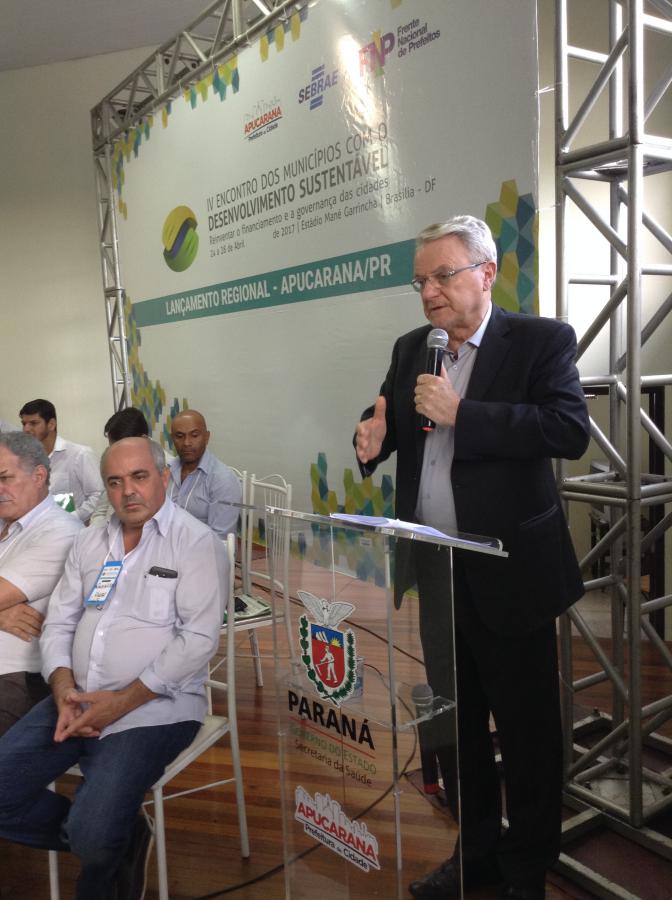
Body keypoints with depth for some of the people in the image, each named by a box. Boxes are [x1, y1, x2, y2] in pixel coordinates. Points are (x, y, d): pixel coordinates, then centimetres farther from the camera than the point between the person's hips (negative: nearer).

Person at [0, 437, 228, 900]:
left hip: (154, 707, -6)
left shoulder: (197, 543, -7)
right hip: (76, 701, 7)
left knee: (93, 834, -22)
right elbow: (58, 622, 12)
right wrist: (64, 691, -7)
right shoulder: (90, 542, 13)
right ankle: (113, 842, 14)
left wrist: (122, 701, -18)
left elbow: (199, 638, -15)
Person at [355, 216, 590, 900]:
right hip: (434, 572, 6)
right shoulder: (411, 349, 10)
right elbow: (386, 419, 14)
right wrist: (372, 439, -10)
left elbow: (570, 431, -20)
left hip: (509, 574, -5)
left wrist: (461, 413, -24)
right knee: (458, 721, 19)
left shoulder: (542, 341, -7)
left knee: (526, 728, 9)